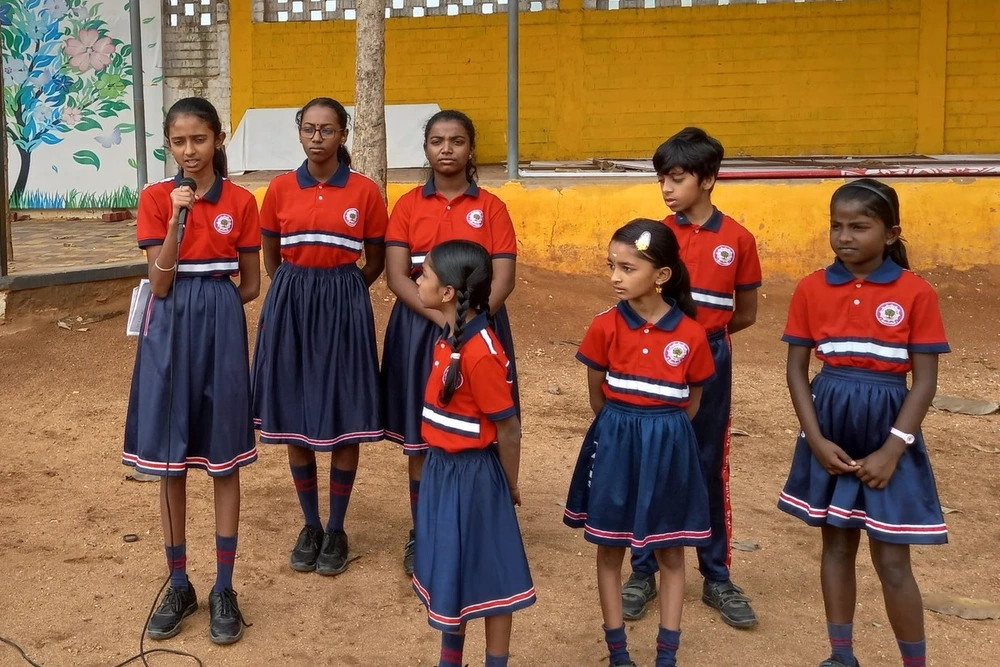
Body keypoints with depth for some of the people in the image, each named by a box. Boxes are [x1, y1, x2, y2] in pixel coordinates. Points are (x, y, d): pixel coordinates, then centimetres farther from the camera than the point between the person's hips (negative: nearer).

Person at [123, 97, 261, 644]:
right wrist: (177, 220, -17)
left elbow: (250, 285, 5)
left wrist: (208, 304, -3)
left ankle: (224, 589, 15)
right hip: (169, 331, 1)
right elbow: (159, 283, -9)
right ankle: (179, 585, 21)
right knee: (171, 462, 7)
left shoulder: (240, 202, -1)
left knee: (224, 461, 5)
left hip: (221, 331, -1)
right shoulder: (155, 199, -1)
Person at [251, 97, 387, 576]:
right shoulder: (280, 189, 1)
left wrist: (338, 290, 8)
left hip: (344, 308, -2)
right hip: (290, 307, 2)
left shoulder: (365, 191, -4)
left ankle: (336, 529, 18)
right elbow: (271, 259, 13)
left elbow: (375, 262, 6)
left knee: (345, 423, 4)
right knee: (294, 422, 8)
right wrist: (300, 291, 12)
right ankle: (310, 525, 23)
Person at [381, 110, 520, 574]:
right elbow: (397, 276, -7)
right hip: (420, 326, 1)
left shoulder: (490, 206, 1)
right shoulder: (408, 205, 2)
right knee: (420, 437, 6)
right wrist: (442, 316, -20)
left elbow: (504, 279, -6)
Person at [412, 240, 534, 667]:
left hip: (473, 476, -9)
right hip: (441, 469, 9)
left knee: (487, 575, 7)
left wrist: (510, 488, -7)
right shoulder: (448, 339, 3)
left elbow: (508, 429, -18)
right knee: (448, 568, 21)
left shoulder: (481, 352, -25)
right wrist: (441, 467, 12)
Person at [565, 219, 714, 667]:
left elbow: (692, 403, 4)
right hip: (615, 442, 0)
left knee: (671, 552, 10)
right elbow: (596, 396, 2)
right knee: (610, 549, 9)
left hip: (669, 447, 0)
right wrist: (623, 430, 7)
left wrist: (661, 431, 5)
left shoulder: (691, 335, -9)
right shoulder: (604, 327, -9)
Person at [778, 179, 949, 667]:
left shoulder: (916, 292, -9)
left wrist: (892, 450, -14)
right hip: (830, 424, 3)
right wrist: (816, 439, -8)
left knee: (891, 561, 1)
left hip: (887, 426, -3)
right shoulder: (811, 289, -2)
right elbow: (796, 370, 1)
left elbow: (925, 380, -8)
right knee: (836, 545, 14)